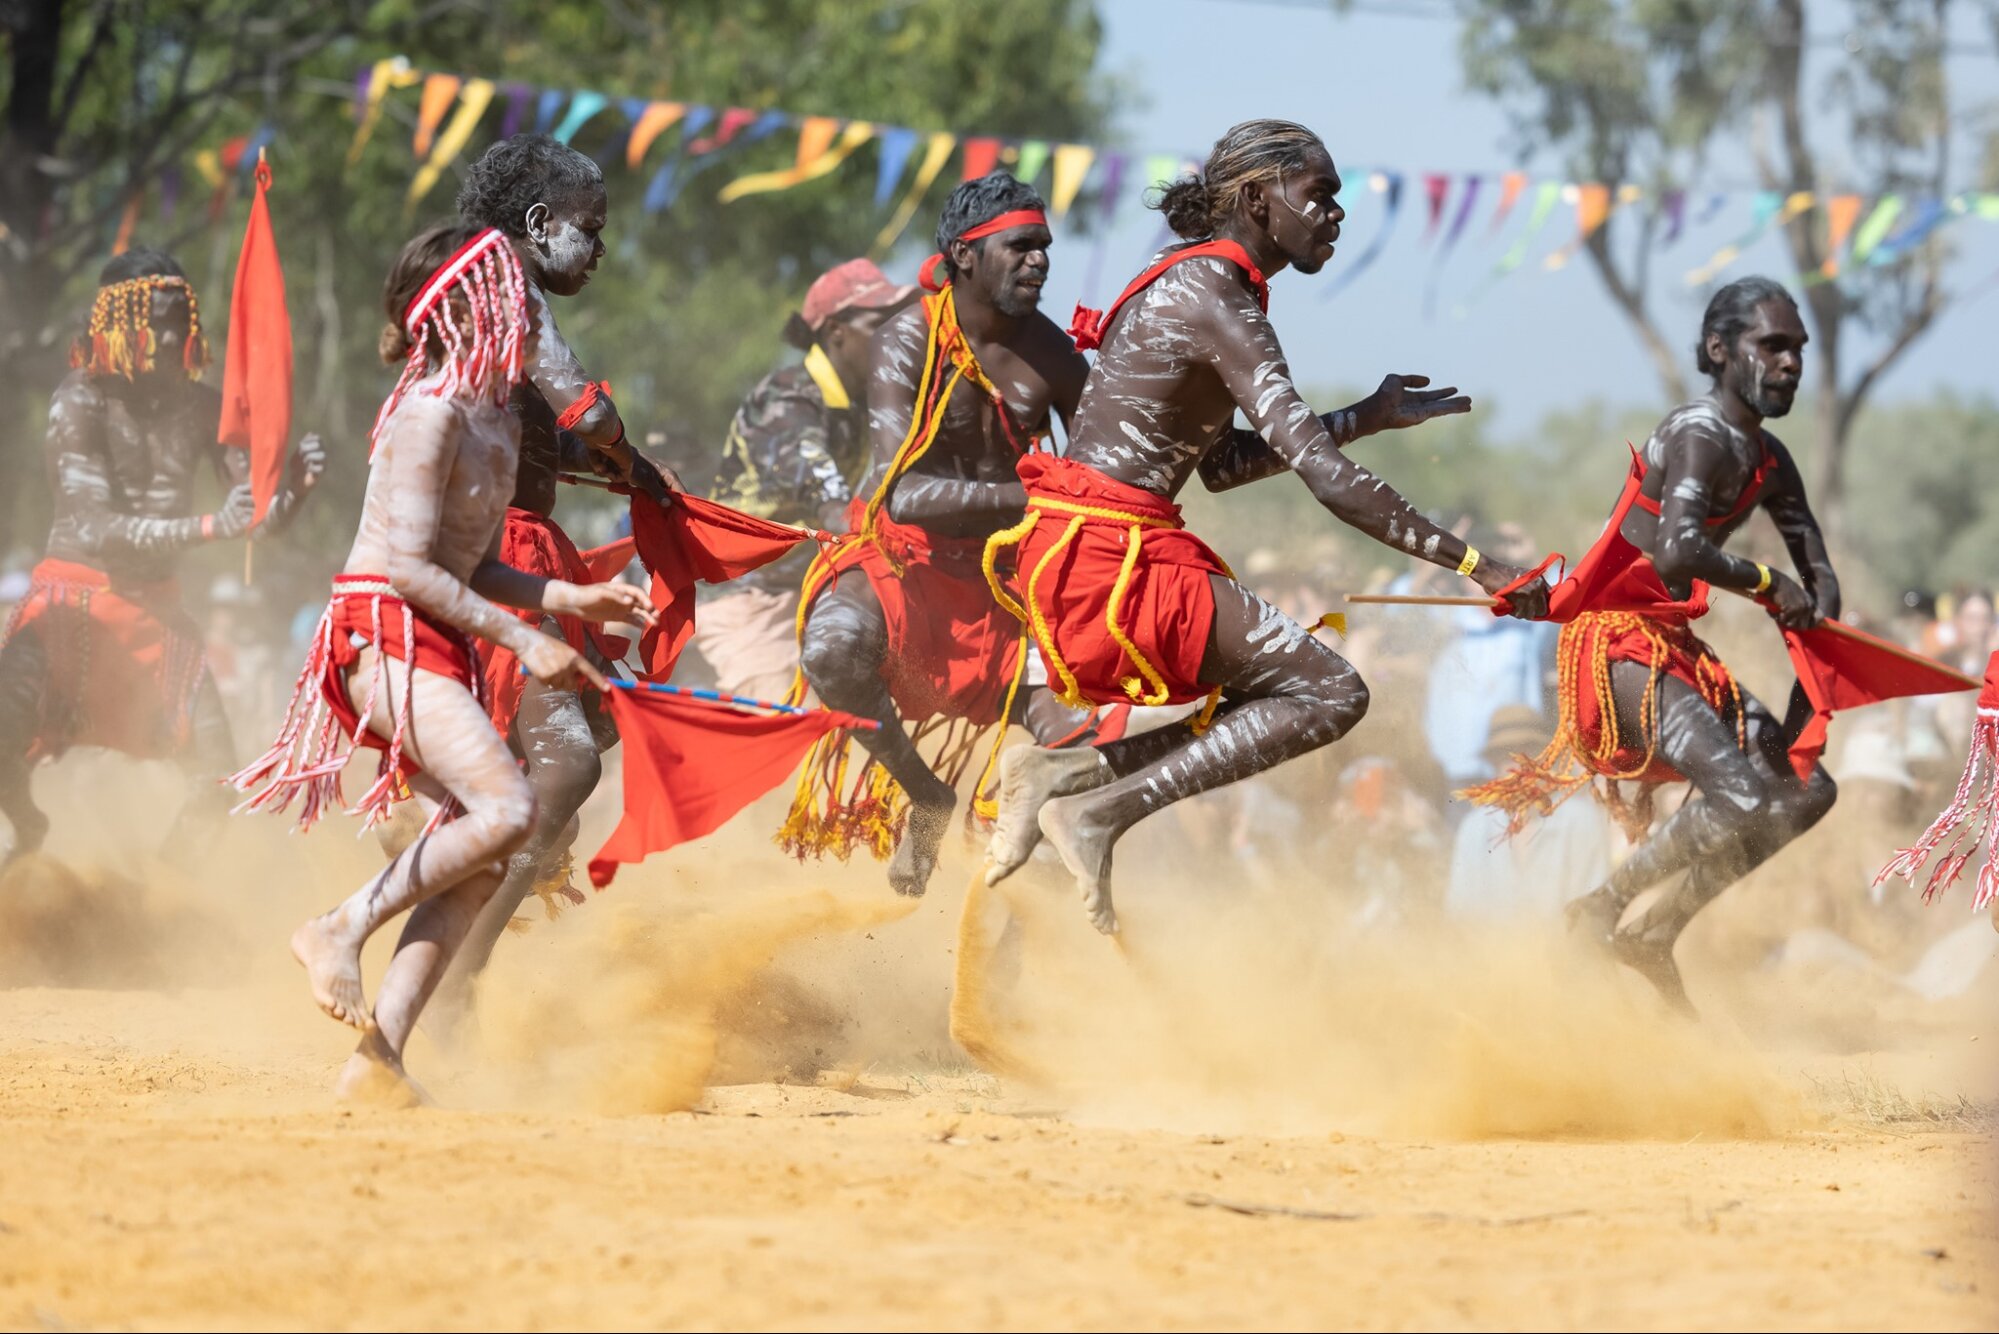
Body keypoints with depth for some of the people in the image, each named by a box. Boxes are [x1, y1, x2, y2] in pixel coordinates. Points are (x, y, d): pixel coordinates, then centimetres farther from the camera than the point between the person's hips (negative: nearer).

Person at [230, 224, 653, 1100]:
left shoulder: (500, 424, 16)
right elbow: (409, 568, -17)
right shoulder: (432, 412, -13)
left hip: (437, 647, 9)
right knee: (508, 807, -24)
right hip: (384, 635, -9)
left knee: (482, 856, -2)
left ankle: (377, 1056, -3)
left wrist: (569, 598, 9)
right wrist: (523, 641, -16)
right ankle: (340, 932, -11)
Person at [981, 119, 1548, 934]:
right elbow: (1324, 476, -21)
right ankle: (1100, 812, -12)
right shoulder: (1217, 305, -15)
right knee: (1330, 691, -8)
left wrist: (1369, 416, 17)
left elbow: (1221, 464, 21)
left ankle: (1063, 775, 6)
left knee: (1281, 697, 15)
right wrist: (1476, 567, -21)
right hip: (1108, 558, -10)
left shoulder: (1191, 283, 16)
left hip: (1076, 551, 10)